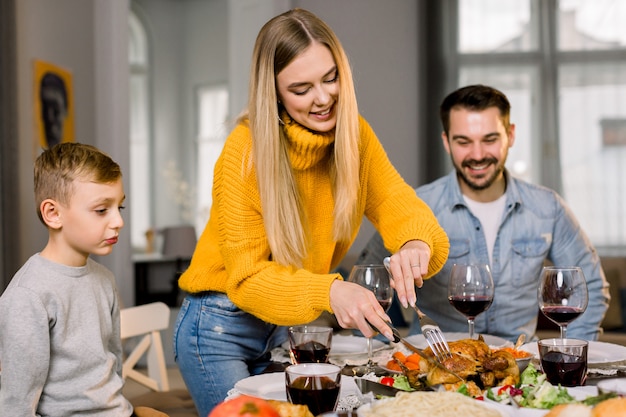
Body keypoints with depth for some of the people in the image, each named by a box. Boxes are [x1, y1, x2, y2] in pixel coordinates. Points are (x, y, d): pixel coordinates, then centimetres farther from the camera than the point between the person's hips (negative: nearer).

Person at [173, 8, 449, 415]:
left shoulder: (354, 134, -8)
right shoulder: (246, 149, -23)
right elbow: (246, 277, -23)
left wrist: (416, 245, -38)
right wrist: (329, 292, -40)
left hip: (289, 328, 5)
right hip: (221, 328, -4)